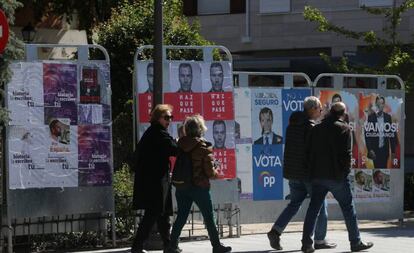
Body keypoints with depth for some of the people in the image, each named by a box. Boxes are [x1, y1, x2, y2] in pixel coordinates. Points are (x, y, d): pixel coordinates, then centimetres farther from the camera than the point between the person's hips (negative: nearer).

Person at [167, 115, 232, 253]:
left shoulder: (181, 144, 1)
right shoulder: (204, 147, -13)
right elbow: (209, 171, -12)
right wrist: (216, 173, 9)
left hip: (181, 186, 5)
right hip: (199, 187, -5)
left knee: (181, 217, 11)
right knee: (209, 217, 7)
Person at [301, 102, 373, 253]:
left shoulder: (316, 129, 10)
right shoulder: (344, 129, -7)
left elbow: (309, 152, 10)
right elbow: (346, 153, -13)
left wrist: (312, 170, 15)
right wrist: (346, 171, -1)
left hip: (318, 176, 5)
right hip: (337, 176, -5)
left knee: (313, 208, 6)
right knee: (348, 208, 5)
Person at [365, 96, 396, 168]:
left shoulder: (388, 117, 3)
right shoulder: (371, 117, -4)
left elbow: (392, 134, 5)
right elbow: (367, 134, -5)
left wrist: (393, 151, 2)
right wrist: (370, 149, -12)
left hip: (385, 149, 2)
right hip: (375, 149, -2)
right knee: (377, 167, 0)